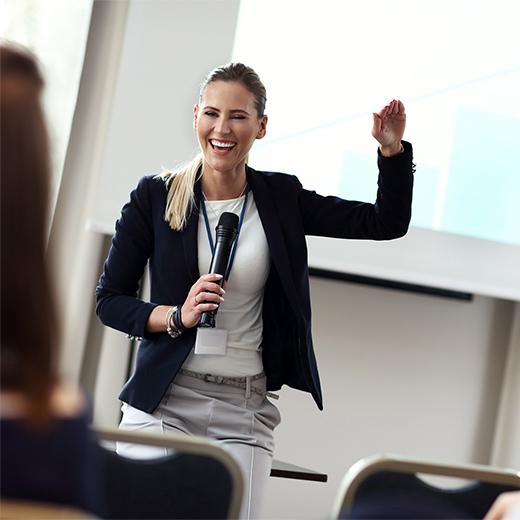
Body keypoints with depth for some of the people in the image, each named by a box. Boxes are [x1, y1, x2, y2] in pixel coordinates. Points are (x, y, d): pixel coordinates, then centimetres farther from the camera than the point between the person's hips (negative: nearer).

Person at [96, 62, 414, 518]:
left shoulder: (281, 199, 6)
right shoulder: (155, 197, 0)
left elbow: (387, 223, 7)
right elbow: (109, 300, 3)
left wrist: (393, 149, -7)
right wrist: (178, 317, -13)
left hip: (246, 412, 2)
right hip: (164, 400, -1)